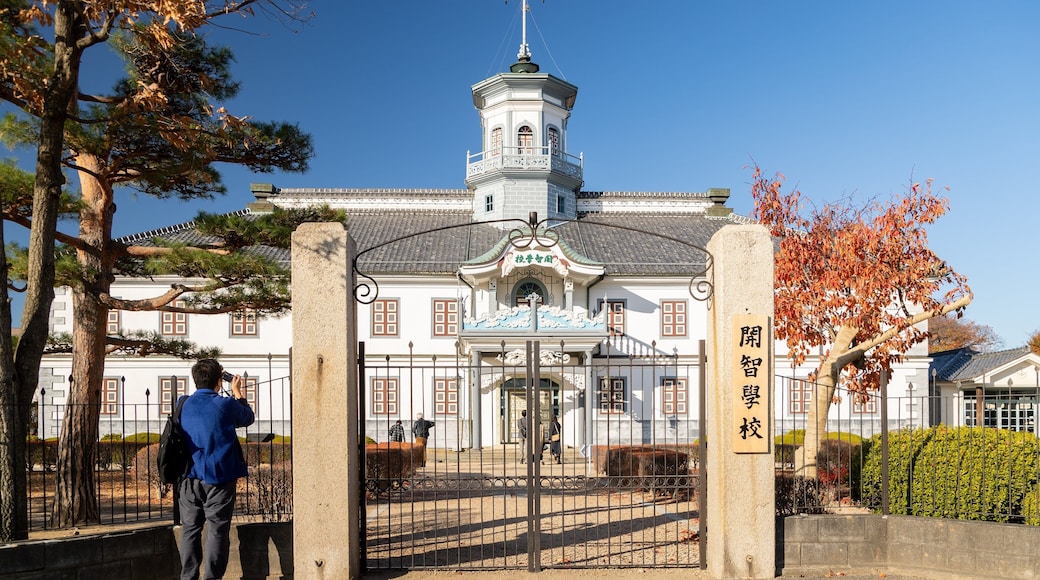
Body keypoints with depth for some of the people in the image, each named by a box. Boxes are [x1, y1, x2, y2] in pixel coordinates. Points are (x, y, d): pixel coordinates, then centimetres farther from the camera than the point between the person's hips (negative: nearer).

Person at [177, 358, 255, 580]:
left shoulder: (184, 404, 3)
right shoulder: (225, 404, -9)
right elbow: (248, 418, 9)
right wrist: (237, 392, 19)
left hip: (190, 478, 4)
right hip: (218, 478, -4)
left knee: (190, 529, 11)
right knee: (217, 530, 2)